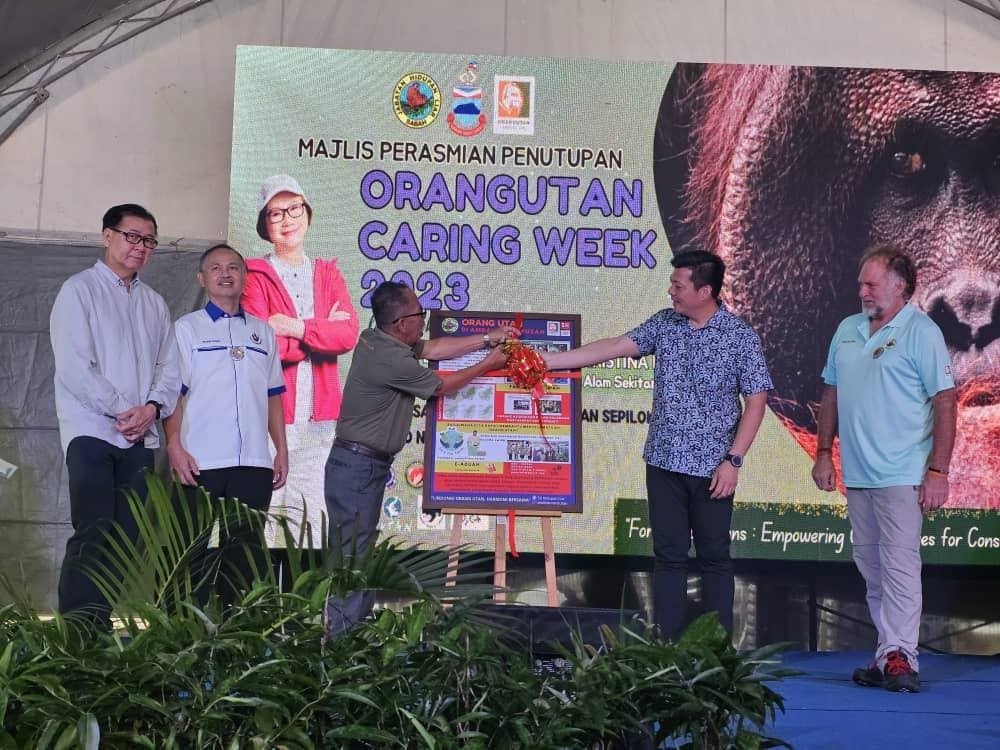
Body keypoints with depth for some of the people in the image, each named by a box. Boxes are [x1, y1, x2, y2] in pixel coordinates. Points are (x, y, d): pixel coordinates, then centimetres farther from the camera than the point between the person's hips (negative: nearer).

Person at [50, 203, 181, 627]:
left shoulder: (154, 303, 18)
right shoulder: (80, 290, 2)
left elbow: (169, 368, 12)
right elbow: (74, 365, -8)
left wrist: (152, 408, -7)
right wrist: (121, 410, -11)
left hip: (140, 436, 5)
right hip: (92, 431, -5)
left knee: (127, 538, 2)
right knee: (93, 535, -11)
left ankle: (100, 624, 8)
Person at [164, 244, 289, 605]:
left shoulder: (262, 332, 16)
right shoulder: (187, 328, 5)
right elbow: (172, 392, -2)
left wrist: (281, 450, 10)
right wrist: (175, 447, -13)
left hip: (254, 463, 4)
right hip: (200, 463, -3)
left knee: (247, 549, 5)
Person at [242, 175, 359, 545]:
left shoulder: (328, 273, 16)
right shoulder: (256, 276, 4)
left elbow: (349, 334, 0)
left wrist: (297, 328, -11)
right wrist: (323, 330, -3)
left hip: (321, 417, 4)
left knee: (319, 520, 1)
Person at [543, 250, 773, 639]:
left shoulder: (740, 336, -7)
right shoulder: (663, 324, 4)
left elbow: (756, 400, -6)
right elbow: (613, 347, 0)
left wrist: (733, 460, -13)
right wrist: (546, 360, -7)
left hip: (711, 467, -4)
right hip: (663, 462, 4)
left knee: (714, 557, 6)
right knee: (668, 555, 9)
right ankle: (666, 644, 17)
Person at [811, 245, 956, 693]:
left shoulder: (922, 333, -7)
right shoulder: (847, 330, 12)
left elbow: (945, 403, -10)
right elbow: (832, 393, 19)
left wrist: (938, 471, -15)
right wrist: (824, 452, 13)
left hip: (902, 476, -7)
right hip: (856, 473, 7)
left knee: (900, 563, -10)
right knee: (871, 568, 11)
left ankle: (899, 657, -6)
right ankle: (889, 653, 19)